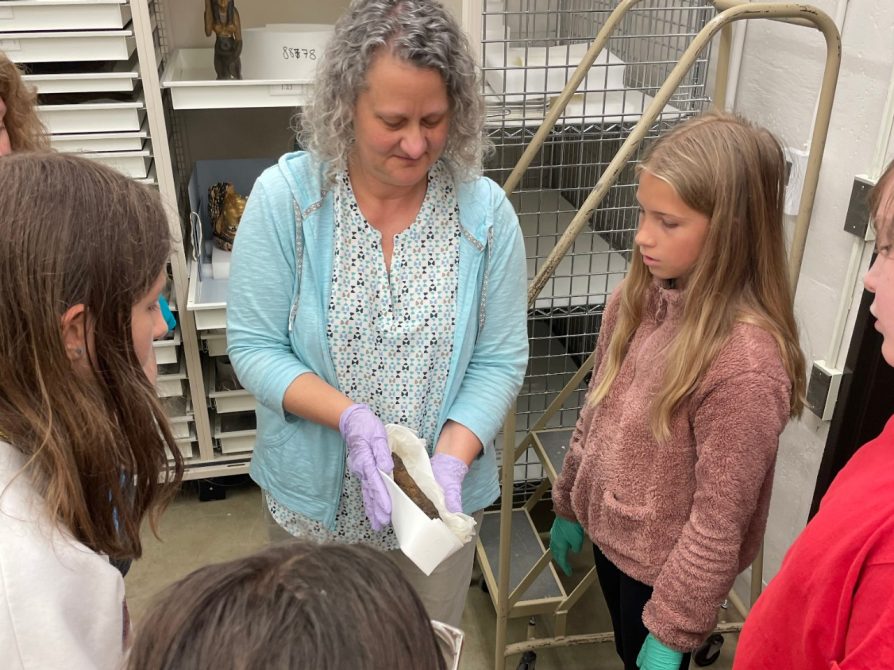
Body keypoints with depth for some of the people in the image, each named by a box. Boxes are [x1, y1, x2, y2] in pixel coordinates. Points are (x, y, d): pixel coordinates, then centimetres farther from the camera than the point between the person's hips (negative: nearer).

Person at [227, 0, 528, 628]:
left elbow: (499, 359, -9)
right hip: (316, 499, 0)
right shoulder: (284, 195, -16)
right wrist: (350, 417, -26)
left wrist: (451, 461, -22)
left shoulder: (485, 211, -13)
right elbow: (255, 348, -13)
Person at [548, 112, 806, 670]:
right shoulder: (639, 296, -10)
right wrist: (570, 504, 13)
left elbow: (720, 521, -24)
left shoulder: (745, 362, -32)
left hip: (663, 568, -6)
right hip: (610, 535, 6)